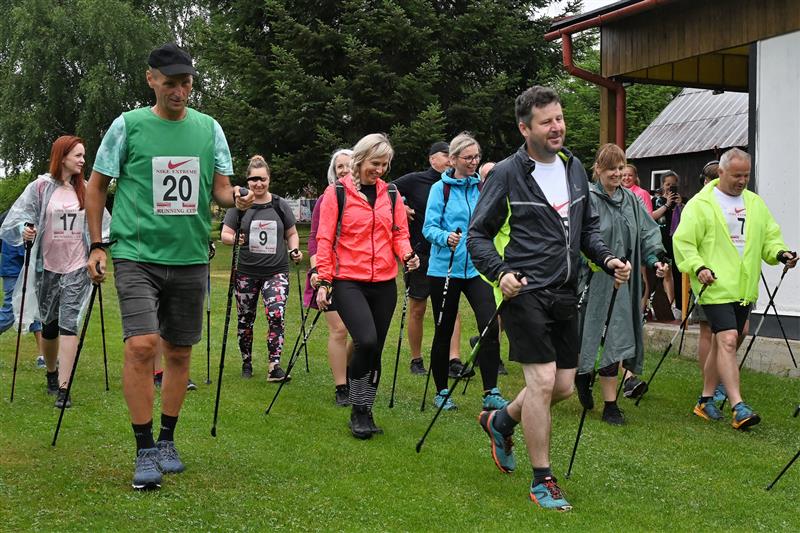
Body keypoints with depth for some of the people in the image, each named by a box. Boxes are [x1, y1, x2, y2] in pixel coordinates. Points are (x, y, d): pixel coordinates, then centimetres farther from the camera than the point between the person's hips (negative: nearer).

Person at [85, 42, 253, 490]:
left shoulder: (209, 128, 7)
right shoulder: (128, 125, -1)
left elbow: (221, 188, 7)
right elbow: (96, 186, 6)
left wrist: (237, 197, -16)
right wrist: (97, 245, 1)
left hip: (190, 257, 3)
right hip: (137, 255, -3)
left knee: (179, 352, 10)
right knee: (142, 345, -17)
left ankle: (167, 441, 27)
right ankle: (145, 451, -5)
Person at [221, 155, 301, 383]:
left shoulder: (280, 205, 5)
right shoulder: (239, 205, 1)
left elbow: (292, 234, 15)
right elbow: (224, 234, -1)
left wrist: (294, 250, -4)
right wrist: (235, 239, -22)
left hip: (276, 271, 0)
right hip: (246, 272, 0)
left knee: (276, 315, -15)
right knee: (245, 319, 10)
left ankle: (274, 366, -13)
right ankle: (246, 362, 29)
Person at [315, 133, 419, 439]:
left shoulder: (390, 194, 11)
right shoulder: (337, 192, 0)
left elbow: (399, 233, 15)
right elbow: (324, 239, -1)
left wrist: (407, 255, -7)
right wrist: (324, 281, -6)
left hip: (384, 283, 4)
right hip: (348, 281, -4)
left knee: (375, 350, 7)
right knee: (367, 341, -21)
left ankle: (365, 412, 23)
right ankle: (358, 410, -2)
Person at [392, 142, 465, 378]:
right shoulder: (414, 181, -3)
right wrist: (400, 209, -7)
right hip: (420, 254, -2)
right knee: (417, 309, 7)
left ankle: (454, 360, -9)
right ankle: (416, 360, 20)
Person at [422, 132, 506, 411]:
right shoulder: (440, 188, -2)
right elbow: (429, 227, -8)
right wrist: (447, 237, -27)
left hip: (477, 268, 2)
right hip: (445, 269, -2)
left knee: (489, 325, -12)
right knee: (443, 332, 7)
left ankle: (491, 393, -4)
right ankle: (441, 392, 22)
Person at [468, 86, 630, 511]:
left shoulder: (574, 168, 11)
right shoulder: (507, 173, -7)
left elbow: (588, 227, 21)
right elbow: (478, 235, -4)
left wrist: (608, 260, 3)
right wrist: (500, 272, -21)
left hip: (565, 293, 7)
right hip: (526, 292, -7)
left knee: (564, 386, 10)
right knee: (543, 381, -10)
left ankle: (500, 421, 37)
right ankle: (542, 481, 5)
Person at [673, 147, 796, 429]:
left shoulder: (755, 203, 15)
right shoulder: (700, 204, -4)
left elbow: (770, 237, 18)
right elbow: (683, 242, -6)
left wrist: (781, 253, -2)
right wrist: (698, 267, -20)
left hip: (744, 289, 6)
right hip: (716, 287, -6)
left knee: (721, 344, 13)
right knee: (727, 340, -16)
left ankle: (705, 400, 24)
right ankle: (738, 407, -18)